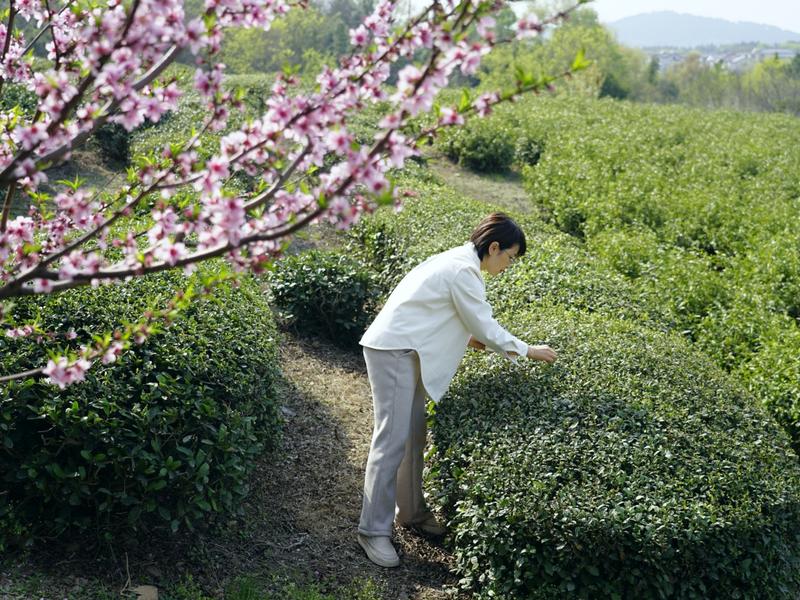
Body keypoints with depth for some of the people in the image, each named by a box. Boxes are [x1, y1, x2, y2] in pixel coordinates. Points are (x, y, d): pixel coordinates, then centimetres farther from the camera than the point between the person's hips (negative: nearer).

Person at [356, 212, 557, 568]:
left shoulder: (459, 260, 14)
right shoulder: (464, 271, -17)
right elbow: (486, 328, -13)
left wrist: (467, 338, 11)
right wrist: (528, 351, -2)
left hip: (405, 350, 10)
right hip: (393, 351, -10)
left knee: (414, 435, 14)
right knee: (393, 440, -8)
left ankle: (411, 511, 25)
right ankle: (374, 531, -2)